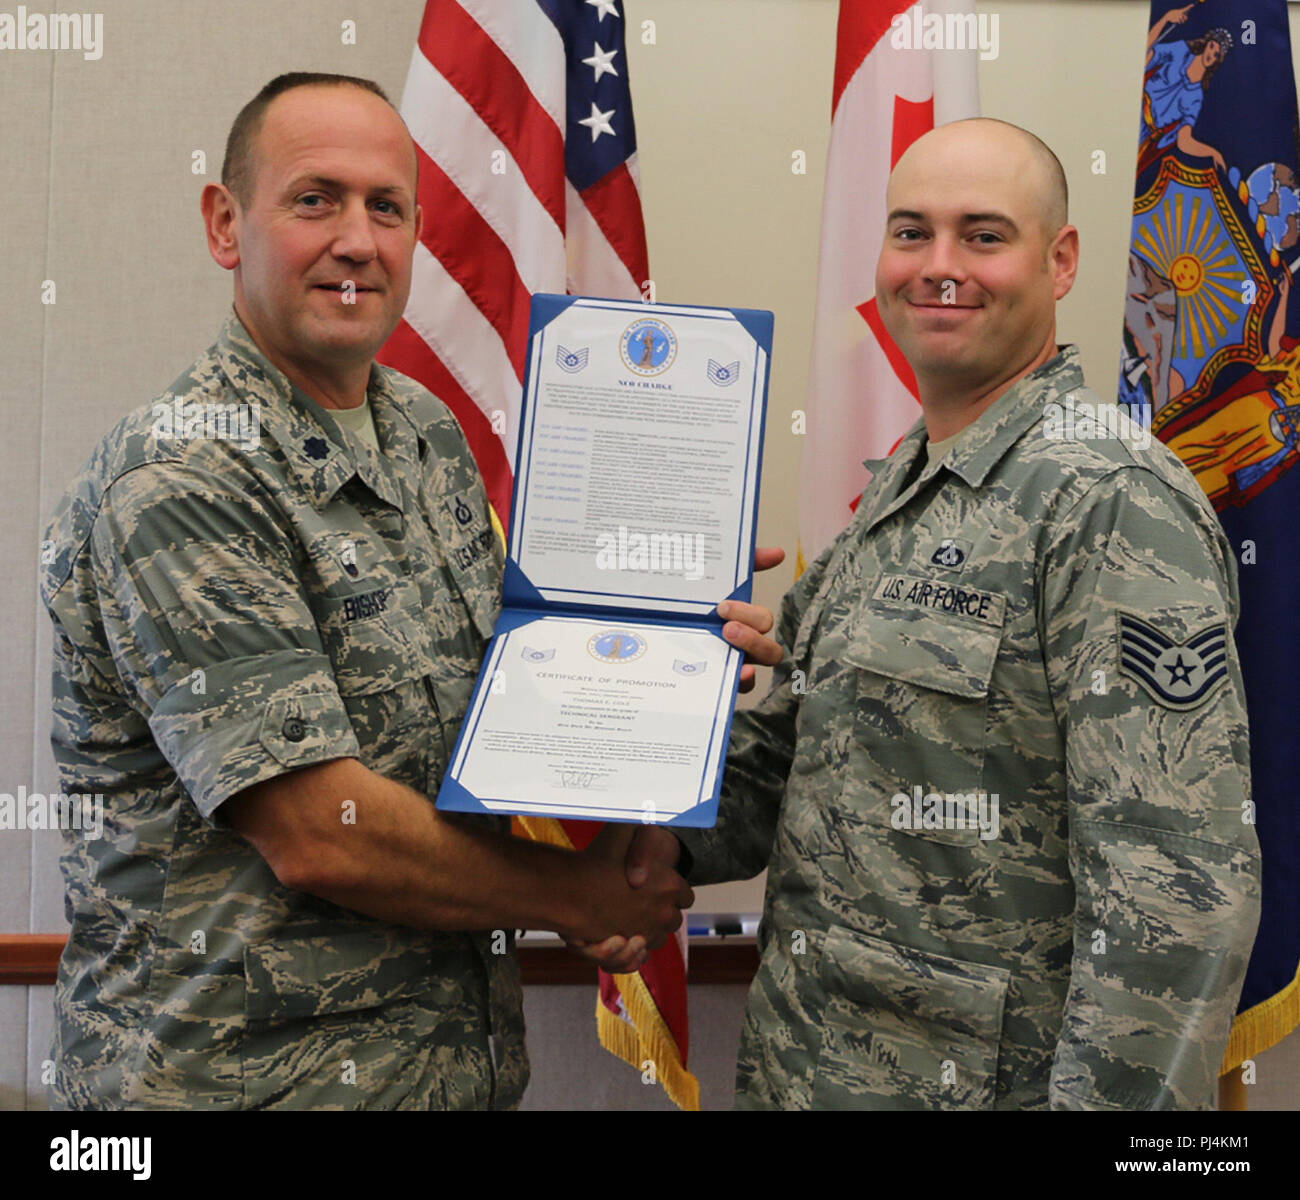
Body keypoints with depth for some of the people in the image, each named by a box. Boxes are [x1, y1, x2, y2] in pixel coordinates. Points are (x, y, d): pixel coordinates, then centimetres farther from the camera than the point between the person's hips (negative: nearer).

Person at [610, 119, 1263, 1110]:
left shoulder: (1116, 503, -18)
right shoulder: (900, 488, 9)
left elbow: (1178, 889, -22)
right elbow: (798, 748, 14)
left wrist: (1107, 1092, -23)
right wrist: (674, 831, -3)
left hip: (989, 1077, -8)